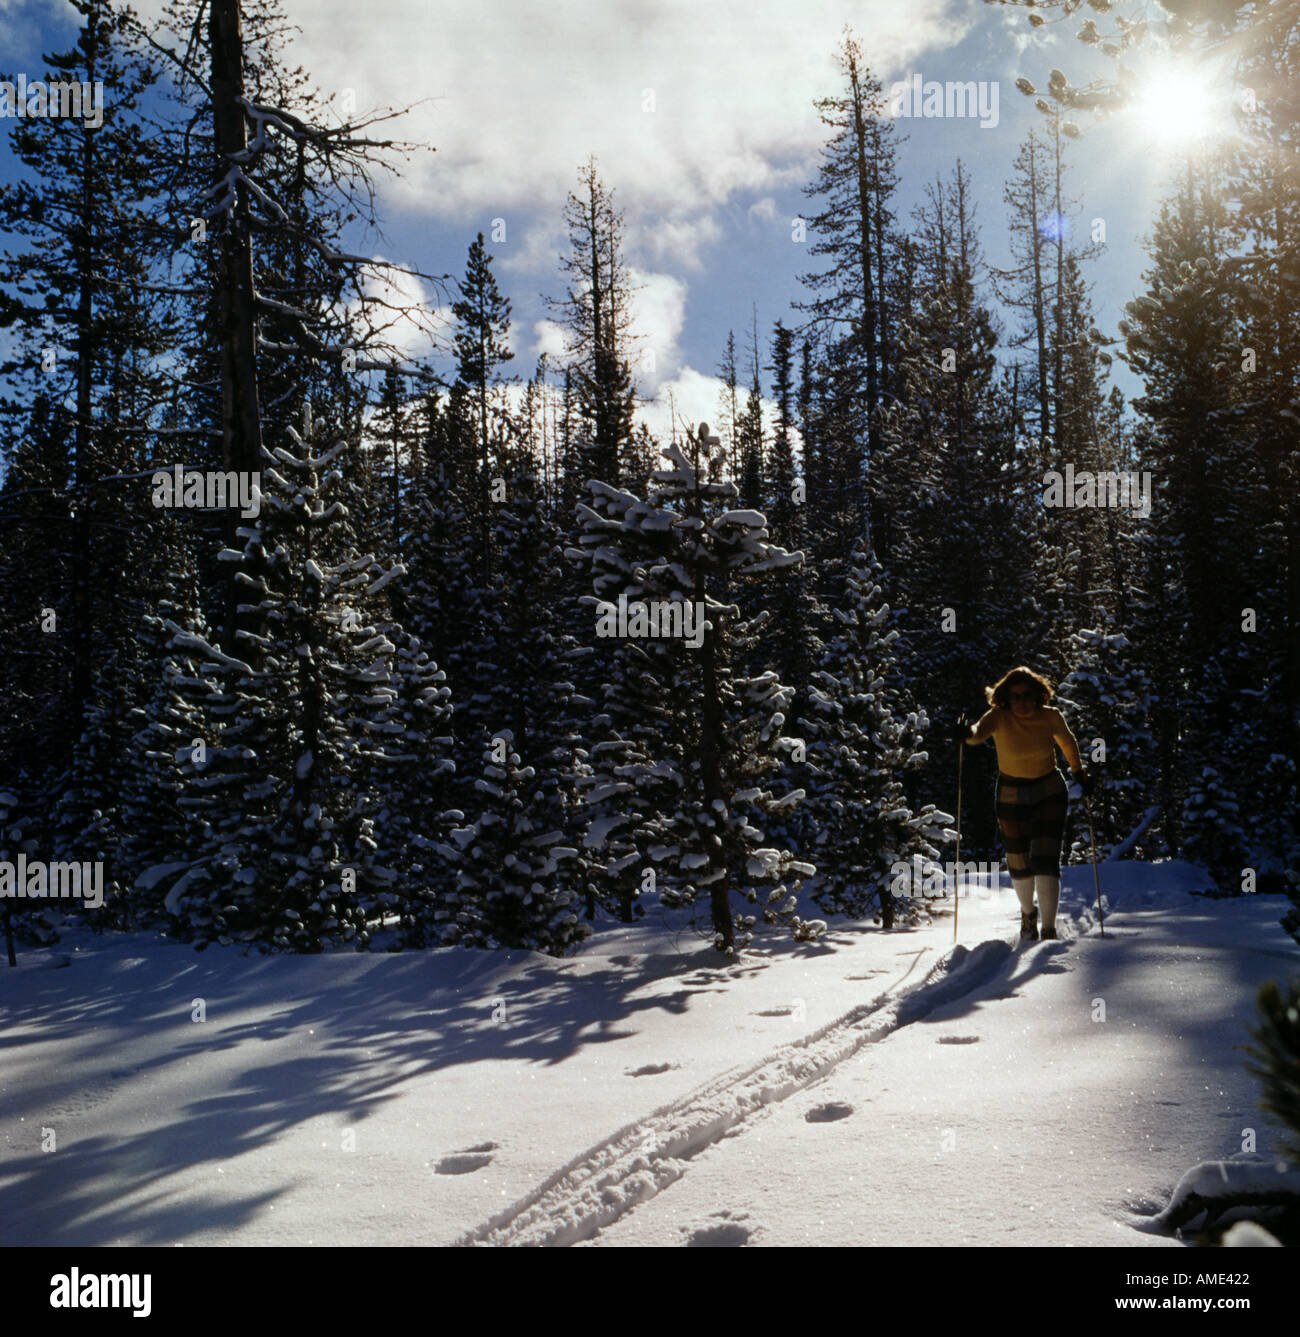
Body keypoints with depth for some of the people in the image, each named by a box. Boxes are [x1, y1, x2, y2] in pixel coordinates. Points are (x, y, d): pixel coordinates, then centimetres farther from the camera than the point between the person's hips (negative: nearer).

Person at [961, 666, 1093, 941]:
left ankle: (1049, 930, -8)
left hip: (1050, 792, 0)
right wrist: (967, 733, -63)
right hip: (1012, 796, 0)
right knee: (1019, 864, 10)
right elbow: (980, 732, -40)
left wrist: (1079, 774, 20)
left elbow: (1067, 742, 9)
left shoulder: (1051, 717, -12)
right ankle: (1028, 913, 40)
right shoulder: (999, 718, -18)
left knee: (1045, 861, -14)